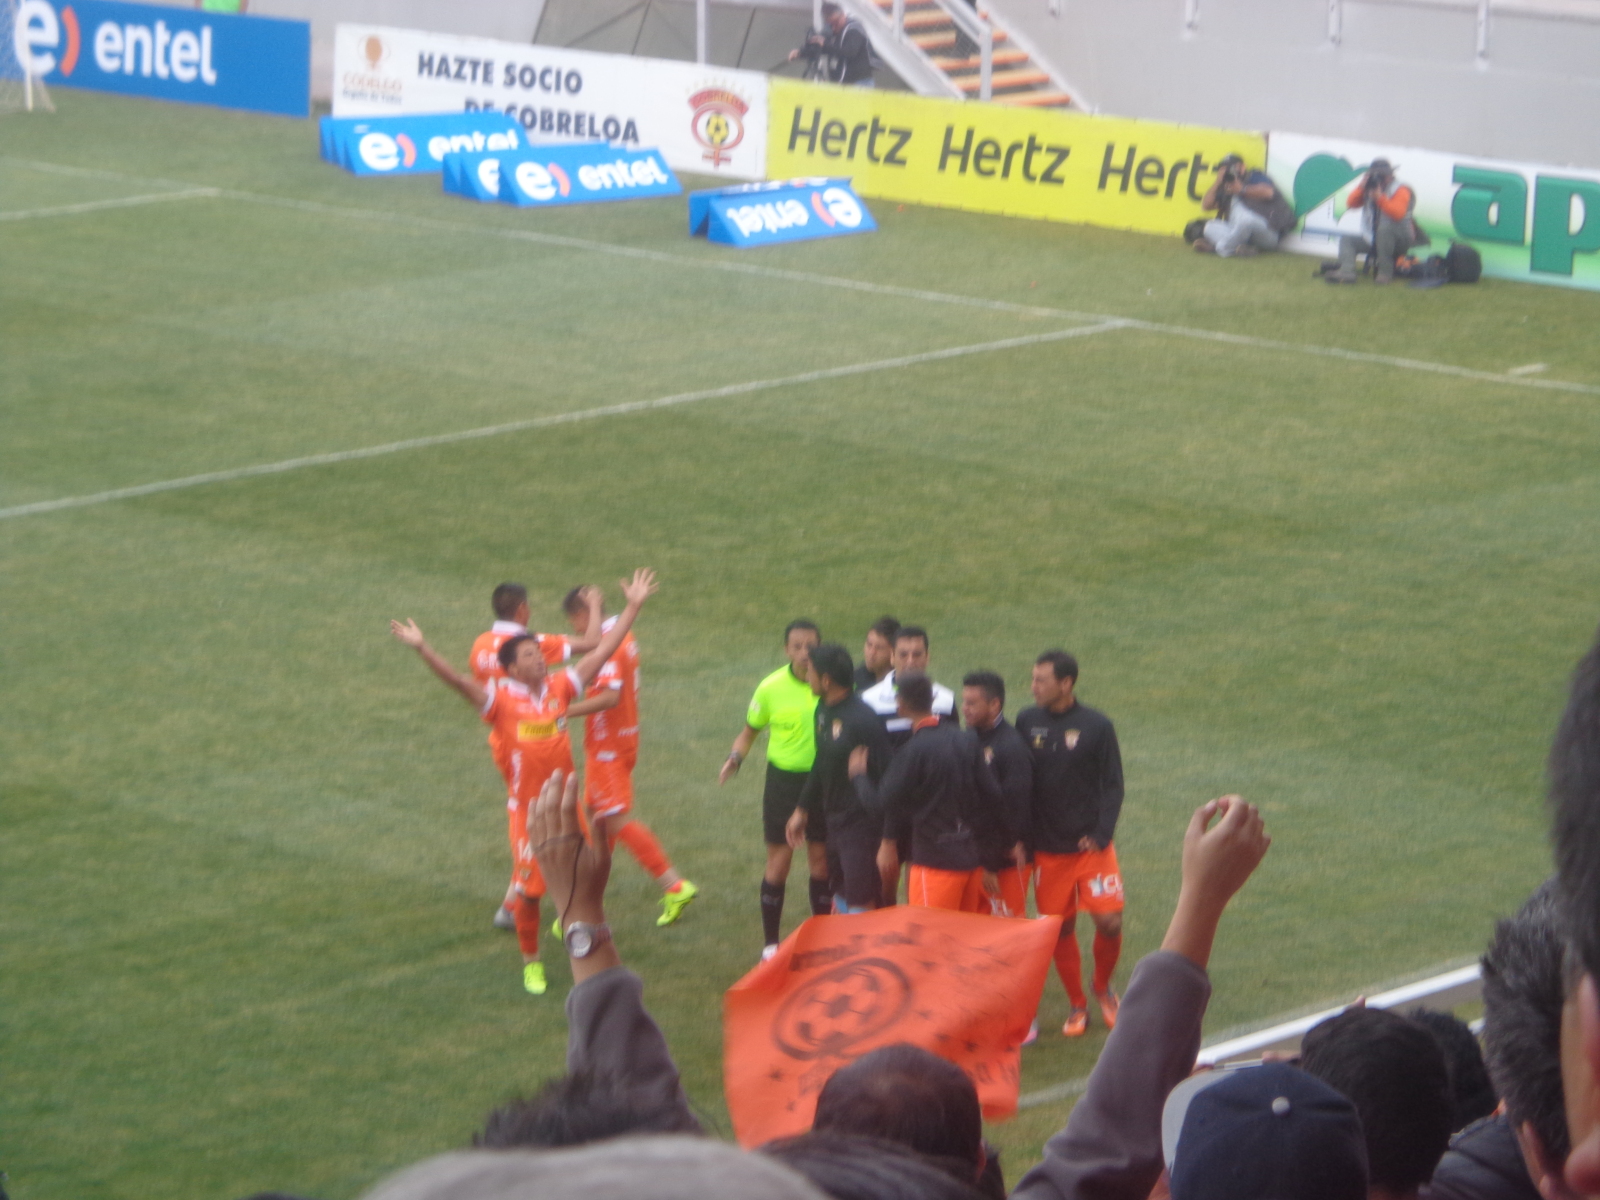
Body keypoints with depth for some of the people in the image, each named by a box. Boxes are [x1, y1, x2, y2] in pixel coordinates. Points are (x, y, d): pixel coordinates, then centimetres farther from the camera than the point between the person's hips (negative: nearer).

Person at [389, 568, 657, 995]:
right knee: (529, 889, 3)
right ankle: (531, 962, 19)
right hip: (528, 810, -3)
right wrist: (421, 648, -34)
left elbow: (601, 652, 3)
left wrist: (633, 607, 3)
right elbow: (458, 680, -21)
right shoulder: (501, 698, -10)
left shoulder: (560, 687, 0)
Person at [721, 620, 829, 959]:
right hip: (783, 780, -1)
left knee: (821, 860, 8)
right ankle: (770, 944, 12)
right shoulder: (771, 687, -8)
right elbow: (750, 729, 4)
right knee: (779, 861, 1)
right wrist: (736, 757, -14)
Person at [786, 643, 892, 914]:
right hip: (835, 819, 9)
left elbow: (885, 778, -21)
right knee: (841, 895, 17)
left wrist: (888, 842, -21)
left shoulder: (863, 720, -21)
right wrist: (802, 810, 23)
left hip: (861, 825, -9)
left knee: (860, 907, -7)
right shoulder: (824, 710, 6)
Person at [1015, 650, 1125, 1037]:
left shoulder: (1097, 726, -4)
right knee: (1061, 928, 4)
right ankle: (1077, 1006, 19)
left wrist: (1101, 834, -12)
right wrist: (1022, 838, -3)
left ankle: (1103, 986, 19)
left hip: (1091, 845, -2)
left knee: (1109, 921, -8)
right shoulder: (1027, 722, 1)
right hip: (1047, 849, 2)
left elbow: (1113, 786, -2)